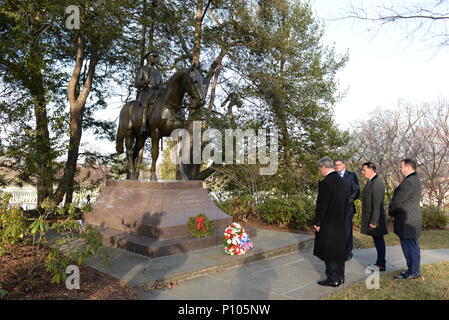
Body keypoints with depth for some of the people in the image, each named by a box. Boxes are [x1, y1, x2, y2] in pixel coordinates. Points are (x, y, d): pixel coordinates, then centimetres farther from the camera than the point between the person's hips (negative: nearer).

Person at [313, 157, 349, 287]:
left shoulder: (325, 182, -19)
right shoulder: (342, 181, 7)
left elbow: (322, 205, -19)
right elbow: (346, 202, 12)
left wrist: (317, 222, -10)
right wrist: (342, 218, 18)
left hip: (328, 223, -8)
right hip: (340, 222, 8)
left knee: (329, 251, 2)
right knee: (339, 249, 16)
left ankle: (332, 279, 10)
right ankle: (340, 277, 26)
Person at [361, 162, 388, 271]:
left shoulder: (377, 183, -20)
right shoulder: (371, 182, 12)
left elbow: (377, 204, -23)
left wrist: (374, 221, -22)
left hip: (376, 218, -9)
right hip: (371, 217, 9)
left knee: (379, 240, 1)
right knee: (377, 240, 16)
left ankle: (381, 265, 12)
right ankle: (380, 262, 26)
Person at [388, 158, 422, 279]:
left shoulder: (409, 182, -21)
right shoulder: (415, 179, 14)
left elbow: (398, 201, -17)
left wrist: (391, 211, 0)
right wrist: (394, 211, 12)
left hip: (407, 220, -10)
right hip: (409, 219, 10)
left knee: (411, 246, -1)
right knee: (411, 246, 16)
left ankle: (413, 273, 9)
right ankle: (413, 270, 25)